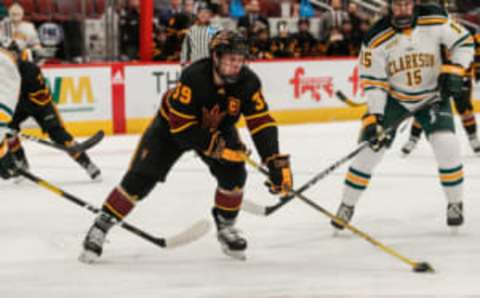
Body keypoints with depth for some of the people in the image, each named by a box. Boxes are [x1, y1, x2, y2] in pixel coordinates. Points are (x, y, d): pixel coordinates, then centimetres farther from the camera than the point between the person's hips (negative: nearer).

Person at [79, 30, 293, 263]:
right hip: (172, 125, -4)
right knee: (140, 178, -11)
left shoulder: (248, 82, -25)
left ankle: (225, 226, 8)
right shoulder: (194, 77, -37)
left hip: (219, 129, 4)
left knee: (234, 173, -17)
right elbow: (181, 126, -33)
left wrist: (277, 163, -35)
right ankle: (101, 226, 1)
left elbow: (262, 123, -25)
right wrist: (214, 146, -37)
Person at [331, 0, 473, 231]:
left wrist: (453, 70, -20)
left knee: (446, 146, -18)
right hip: (393, 97, 0)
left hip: (433, 95, 0)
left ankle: (455, 204, 3)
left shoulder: (435, 20, -19)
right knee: (370, 149, -7)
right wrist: (374, 117, -24)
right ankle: (347, 205, 10)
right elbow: (373, 81, -16)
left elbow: (464, 42, -6)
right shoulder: (377, 38, -20)